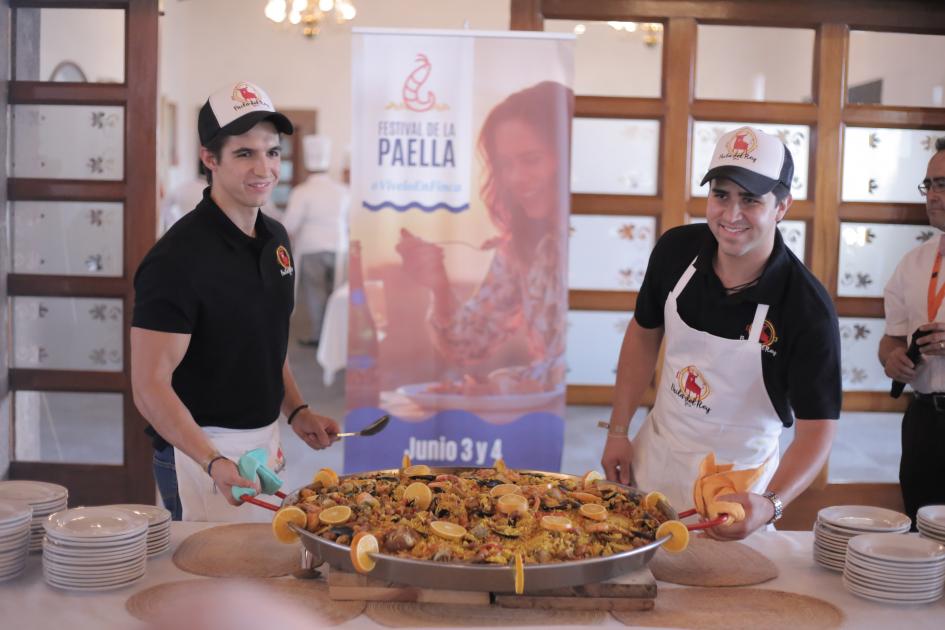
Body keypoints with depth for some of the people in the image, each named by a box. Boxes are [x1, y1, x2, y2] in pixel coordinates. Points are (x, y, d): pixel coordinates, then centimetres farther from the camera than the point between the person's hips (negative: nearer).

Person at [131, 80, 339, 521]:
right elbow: (150, 385, -23)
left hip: (265, 444, 8)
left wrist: (296, 411, 5)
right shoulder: (179, 256, -20)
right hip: (200, 451, -8)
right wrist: (214, 464, -35)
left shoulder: (275, 238, 5)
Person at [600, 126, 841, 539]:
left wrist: (769, 504, -42)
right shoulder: (676, 249, -12)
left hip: (737, 481, -4)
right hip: (654, 455, 4)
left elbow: (817, 427, -25)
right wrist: (618, 432, 2)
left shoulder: (808, 309, -25)